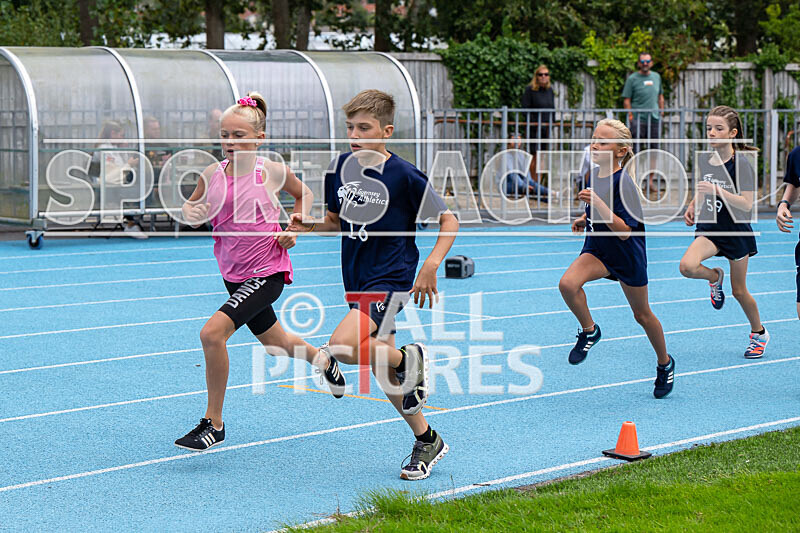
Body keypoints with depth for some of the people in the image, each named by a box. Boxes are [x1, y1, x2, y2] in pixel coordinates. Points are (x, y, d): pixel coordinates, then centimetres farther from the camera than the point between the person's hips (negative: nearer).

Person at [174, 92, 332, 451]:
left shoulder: (272, 172, -11)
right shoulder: (212, 174, -5)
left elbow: (303, 194, 9)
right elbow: (191, 207, 10)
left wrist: (293, 230, -4)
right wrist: (192, 213, -13)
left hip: (267, 272, -5)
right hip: (233, 273, 5)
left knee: (213, 332, -23)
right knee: (274, 343, 23)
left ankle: (214, 423, -10)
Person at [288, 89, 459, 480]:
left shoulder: (404, 175, -13)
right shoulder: (340, 168, 3)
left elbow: (449, 220, -6)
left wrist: (431, 265, -18)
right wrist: (309, 224, -3)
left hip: (392, 279, -7)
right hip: (358, 282, 7)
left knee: (343, 347, -27)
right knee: (383, 373, 12)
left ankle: (409, 359, -1)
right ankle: (427, 441, 27)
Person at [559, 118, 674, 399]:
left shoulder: (623, 183, -22)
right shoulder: (593, 176, -1)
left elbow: (624, 230, -28)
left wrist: (597, 202, -35)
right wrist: (584, 219, 4)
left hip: (628, 255, -5)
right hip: (597, 249, 5)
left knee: (641, 314, 11)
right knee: (567, 283, -25)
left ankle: (665, 363, 35)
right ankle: (589, 330, 1)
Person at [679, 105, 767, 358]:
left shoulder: (741, 164, -15)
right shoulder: (704, 160, 0)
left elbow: (746, 205, -20)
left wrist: (717, 190, -30)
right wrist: (693, 206, 1)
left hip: (737, 232, -4)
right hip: (709, 227, 4)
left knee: (739, 291, 7)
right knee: (687, 266, -26)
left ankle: (759, 332, 33)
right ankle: (715, 277, 9)